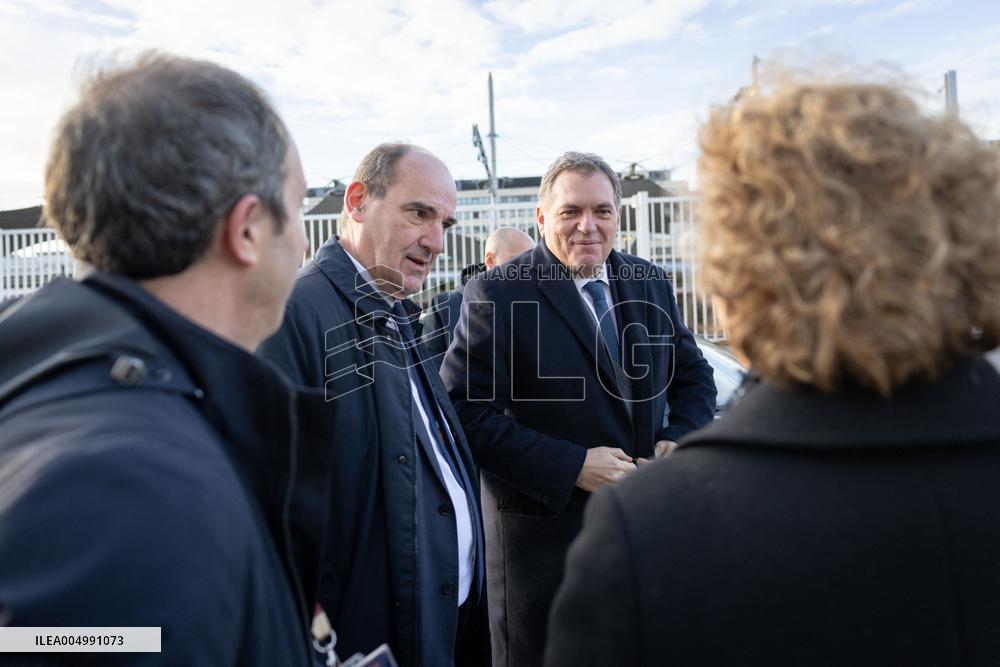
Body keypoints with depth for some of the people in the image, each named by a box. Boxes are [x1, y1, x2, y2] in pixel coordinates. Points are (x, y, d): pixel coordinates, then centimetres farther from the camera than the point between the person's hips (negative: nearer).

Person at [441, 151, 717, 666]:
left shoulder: (650, 284, 4)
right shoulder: (496, 294, -13)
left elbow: (693, 373, 13)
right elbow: (468, 410, -19)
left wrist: (681, 439, -6)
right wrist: (573, 466, -23)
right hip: (542, 532, -5)